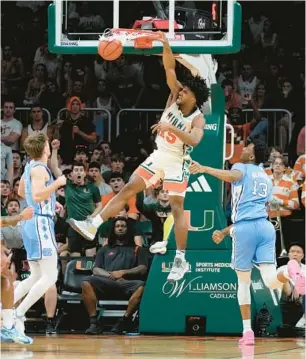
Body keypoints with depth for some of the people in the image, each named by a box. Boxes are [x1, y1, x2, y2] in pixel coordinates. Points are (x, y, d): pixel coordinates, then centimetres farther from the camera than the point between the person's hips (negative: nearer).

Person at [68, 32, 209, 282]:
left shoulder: (198, 119, -15)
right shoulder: (175, 98, 0)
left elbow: (195, 140, -34)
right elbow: (170, 70, -7)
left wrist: (171, 127, -40)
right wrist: (166, 45, -20)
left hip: (177, 163, -6)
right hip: (159, 156, 6)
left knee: (177, 208, -9)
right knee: (128, 190, 0)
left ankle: (181, 260, -5)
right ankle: (93, 227, -2)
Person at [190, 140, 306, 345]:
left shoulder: (242, 168, 7)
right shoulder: (266, 179, 28)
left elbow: (231, 176, -20)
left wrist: (204, 169, -15)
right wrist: (225, 232, 33)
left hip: (245, 229, -4)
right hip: (266, 227, 4)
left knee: (244, 282, 11)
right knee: (271, 282, -7)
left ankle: (248, 332, 11)